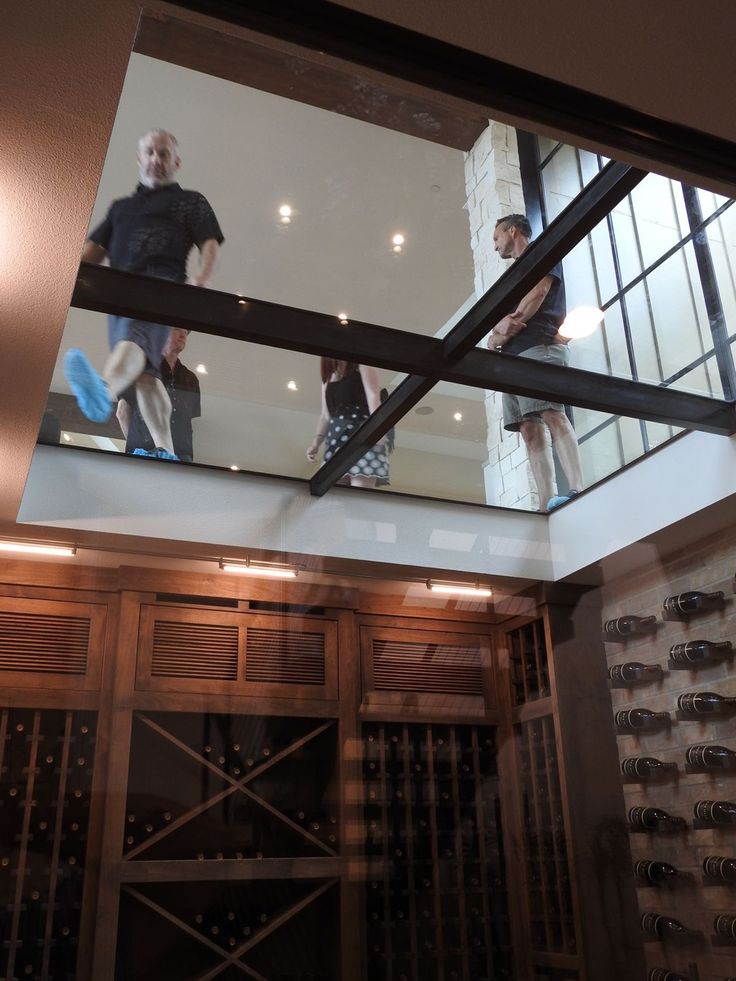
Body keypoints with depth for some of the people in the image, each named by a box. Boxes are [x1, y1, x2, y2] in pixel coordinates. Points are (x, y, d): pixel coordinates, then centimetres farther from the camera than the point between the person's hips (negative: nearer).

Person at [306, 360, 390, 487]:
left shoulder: (362, 366, 12)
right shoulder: (328, 377, 28)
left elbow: (373, 395, -3)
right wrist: (316, 440, 7)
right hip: (337, 438, 5)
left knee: (360, 492, -21)